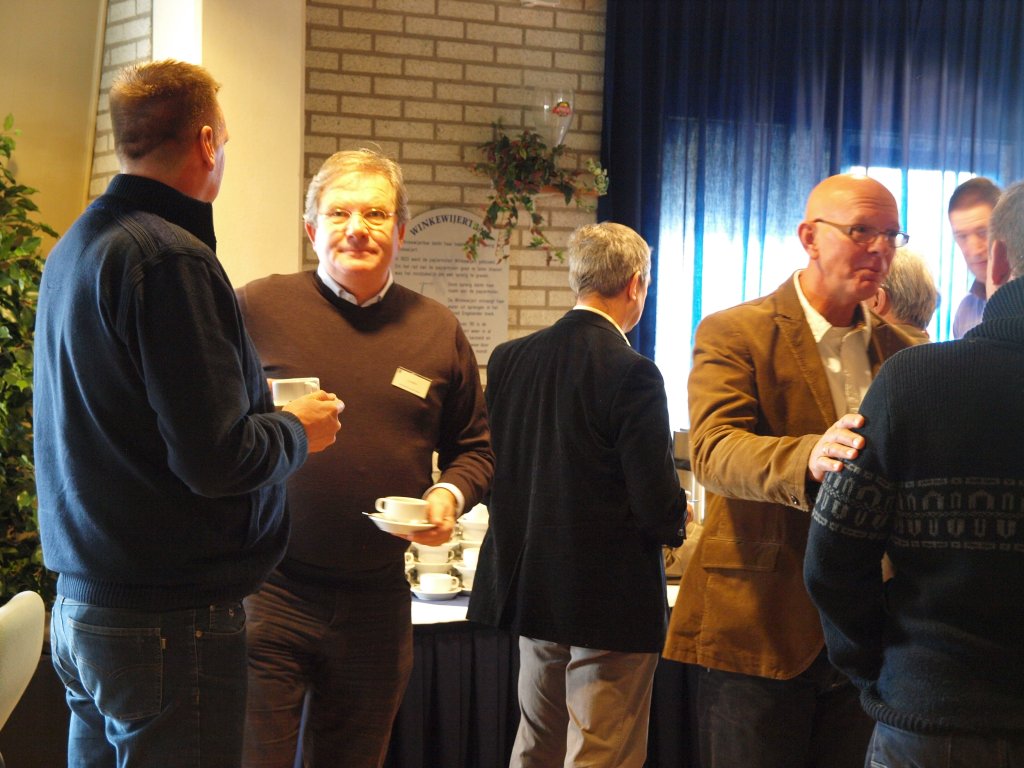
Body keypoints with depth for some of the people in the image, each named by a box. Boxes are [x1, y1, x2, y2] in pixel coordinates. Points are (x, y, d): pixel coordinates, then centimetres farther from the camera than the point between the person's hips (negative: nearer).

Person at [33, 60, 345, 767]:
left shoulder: (74, 249, 12)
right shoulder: (171, 258, -17)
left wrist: (266, 412, 21)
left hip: (80, 602, 9)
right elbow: (216, 459, -21)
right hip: (172, 623, -9)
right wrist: (299, 430, -1)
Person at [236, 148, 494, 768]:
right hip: (269, 592, -3)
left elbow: (474, 445, 19)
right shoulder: (257, 309, -1)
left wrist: (451, 495, -1)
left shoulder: (438, 331, 10)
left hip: (377, 600, 4)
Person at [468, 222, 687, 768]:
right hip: (611, 600, -6)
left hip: (529, 587, 7)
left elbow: (494, 477, 7)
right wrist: (676, 521, 4)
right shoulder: (632, 374, -18)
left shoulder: (508, 359, 0)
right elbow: (658, 507, -17)